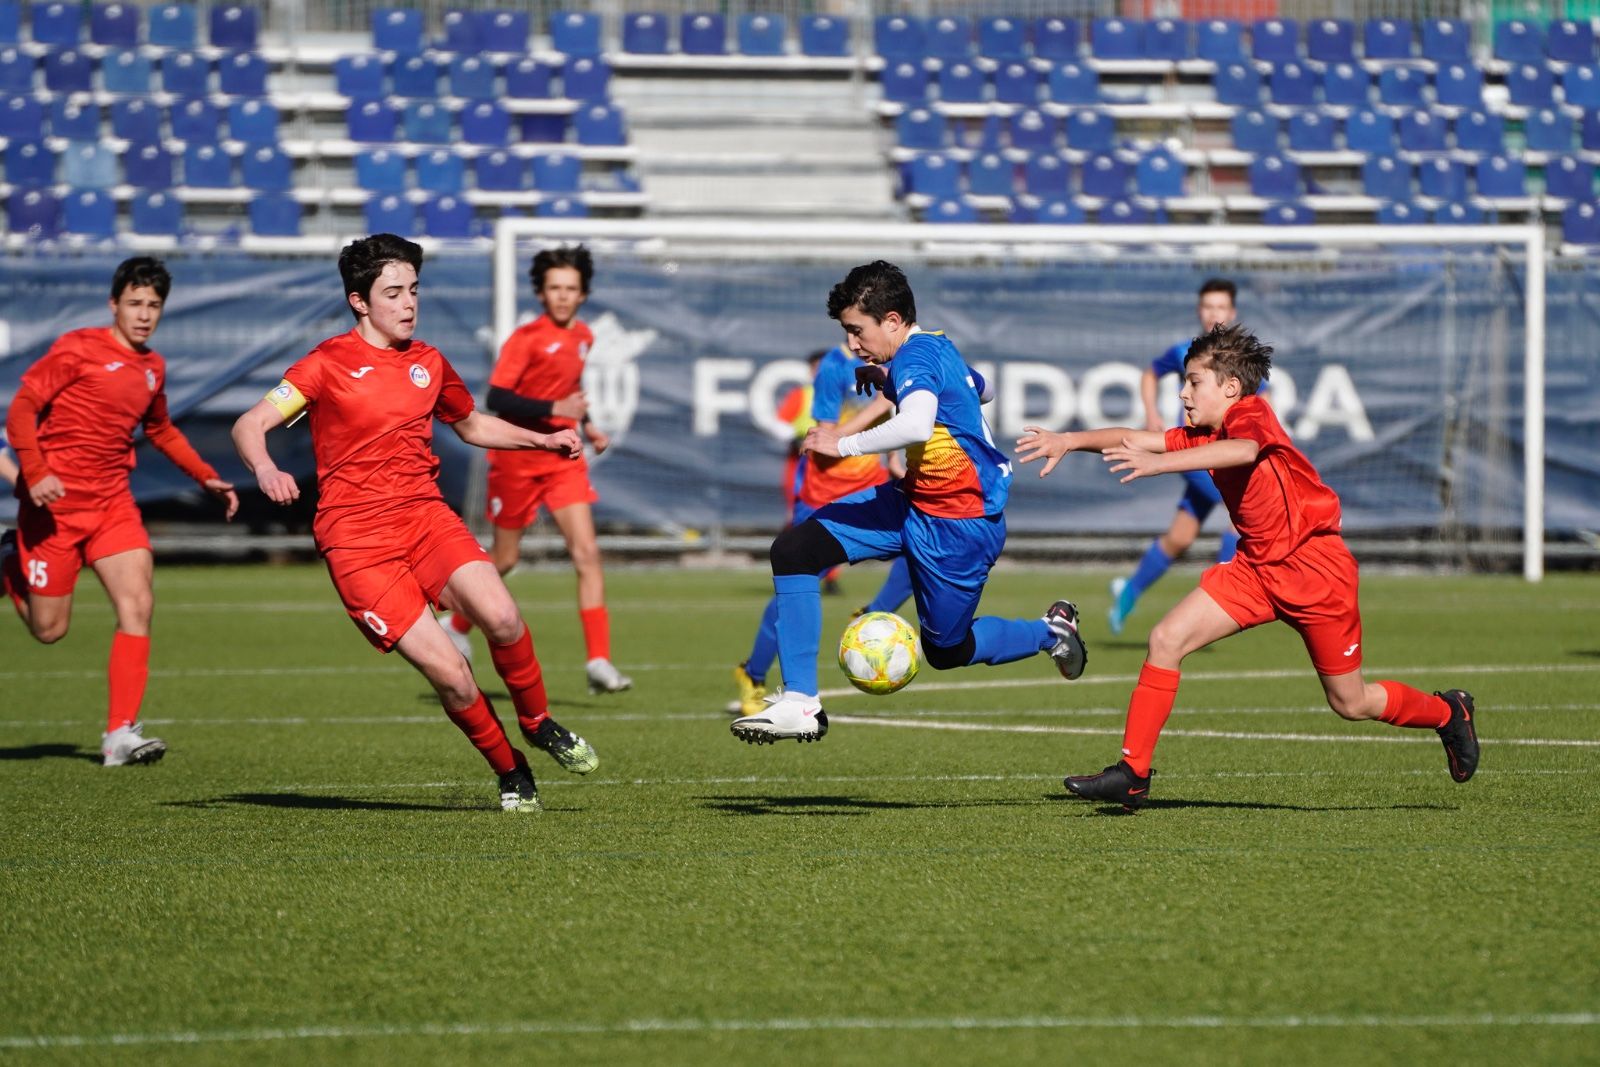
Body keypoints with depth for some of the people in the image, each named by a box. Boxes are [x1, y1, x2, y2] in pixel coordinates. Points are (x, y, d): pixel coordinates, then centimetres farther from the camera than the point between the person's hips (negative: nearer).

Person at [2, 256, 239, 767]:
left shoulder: (152, 367, 11)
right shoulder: (76, 350, -10)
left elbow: (161, 430, 29)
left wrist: (207, 477, 21)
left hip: (112, 502, 5)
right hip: (56, 501, -5)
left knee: (137, 604, -14)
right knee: (49, 629, 2)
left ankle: (120, 734, -15)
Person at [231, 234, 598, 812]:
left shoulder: (428, 363, 14)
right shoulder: (330, 363, -2)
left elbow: (472, 424, 32)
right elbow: (248, 426, -8)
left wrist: (545, 440, 18)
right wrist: (265, 470, -30)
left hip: (426, 515, 4)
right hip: (357, 538, -4)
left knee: (501, 618, -24)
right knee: (450, 674, -16)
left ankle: (539, 725, 2)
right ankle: (510, 772, 6)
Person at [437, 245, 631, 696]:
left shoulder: (582, 337, 7)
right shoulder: (526, 338, -14)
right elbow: (497, 399, -22)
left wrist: (587, 425, 11)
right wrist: (555, 409, -29)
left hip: (563, 458, 5)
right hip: (517, 458, -5)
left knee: (587, 552, -11)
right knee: (505, 560, 8)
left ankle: (599, 662, -15)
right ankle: (457, 625, 36)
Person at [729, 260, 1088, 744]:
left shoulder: (914, 357, -23)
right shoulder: (937, 349, 6)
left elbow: (917, 426, -45)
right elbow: (981, 389, 28)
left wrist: (844, 444, -35)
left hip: (960, 524, -10)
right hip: (911, 501, 10)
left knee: (946, 649, 8)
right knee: (793, 549, -6)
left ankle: (1051, 632, 35)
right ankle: (799, 703, -7)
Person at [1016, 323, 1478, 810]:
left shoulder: (1251, 414, -19)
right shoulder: (1205, 434, 4)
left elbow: (1242, 450, -42)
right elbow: (1136, 440, 0)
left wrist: (1158, 463, -54)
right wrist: (1069, 441, -15)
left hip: (1317, 569, -7)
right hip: (1256, 566, 7)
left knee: (1351, 703, 5)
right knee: (1166, 640, -10)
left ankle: (1448, 713, 33)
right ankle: (1133, 773, -7)